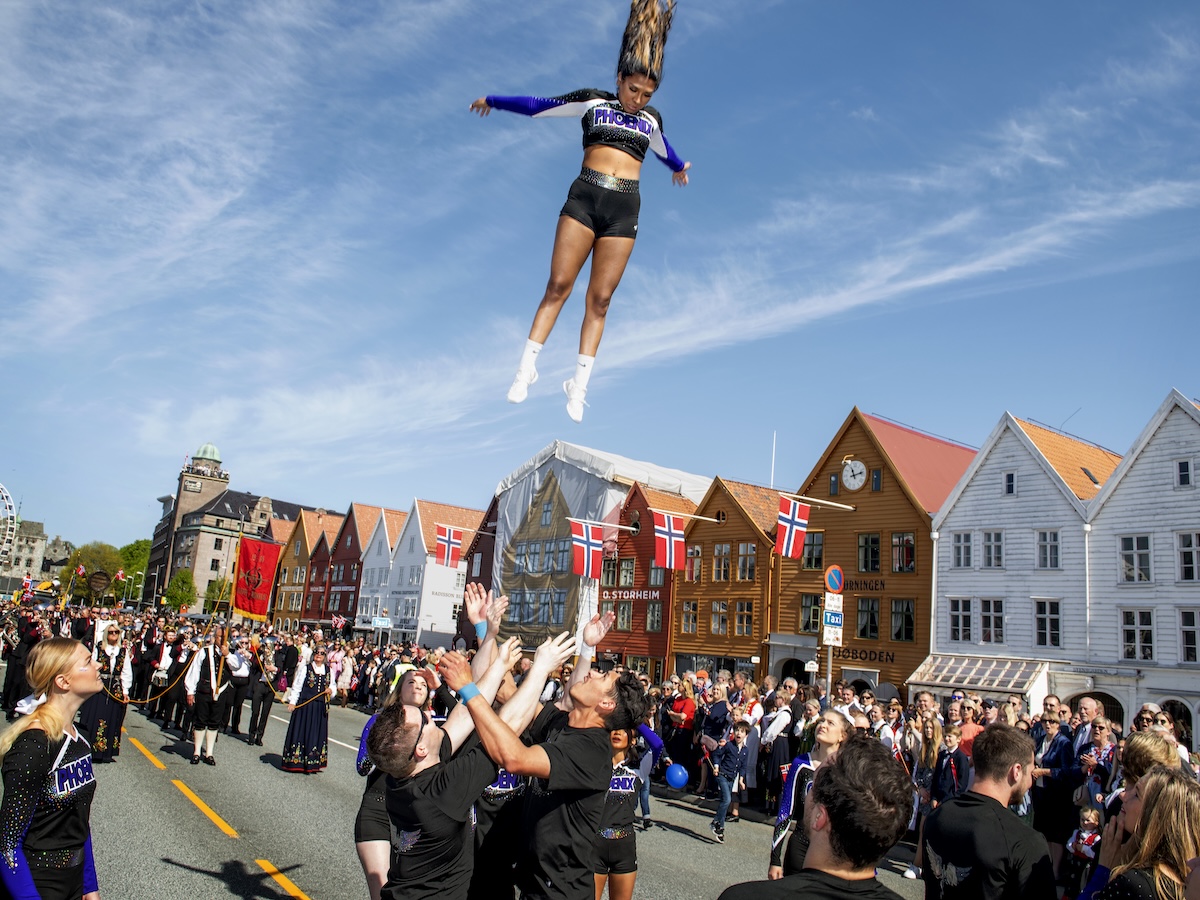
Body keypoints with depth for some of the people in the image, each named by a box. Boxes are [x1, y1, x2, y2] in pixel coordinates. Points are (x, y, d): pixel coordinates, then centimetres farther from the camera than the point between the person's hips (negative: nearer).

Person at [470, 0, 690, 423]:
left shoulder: (651, 119, 18)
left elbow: (663, 149, 40)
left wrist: (679, 167, 60)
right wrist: (493, 100, 23)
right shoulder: (593, 102, 9)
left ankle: (578, 386, 1)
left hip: (624, 208, 2)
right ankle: (526, 368, -3)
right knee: (558, 286, -10)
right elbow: (536, 106, 16)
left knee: (600, 299, -2)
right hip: (584, 197, -2)